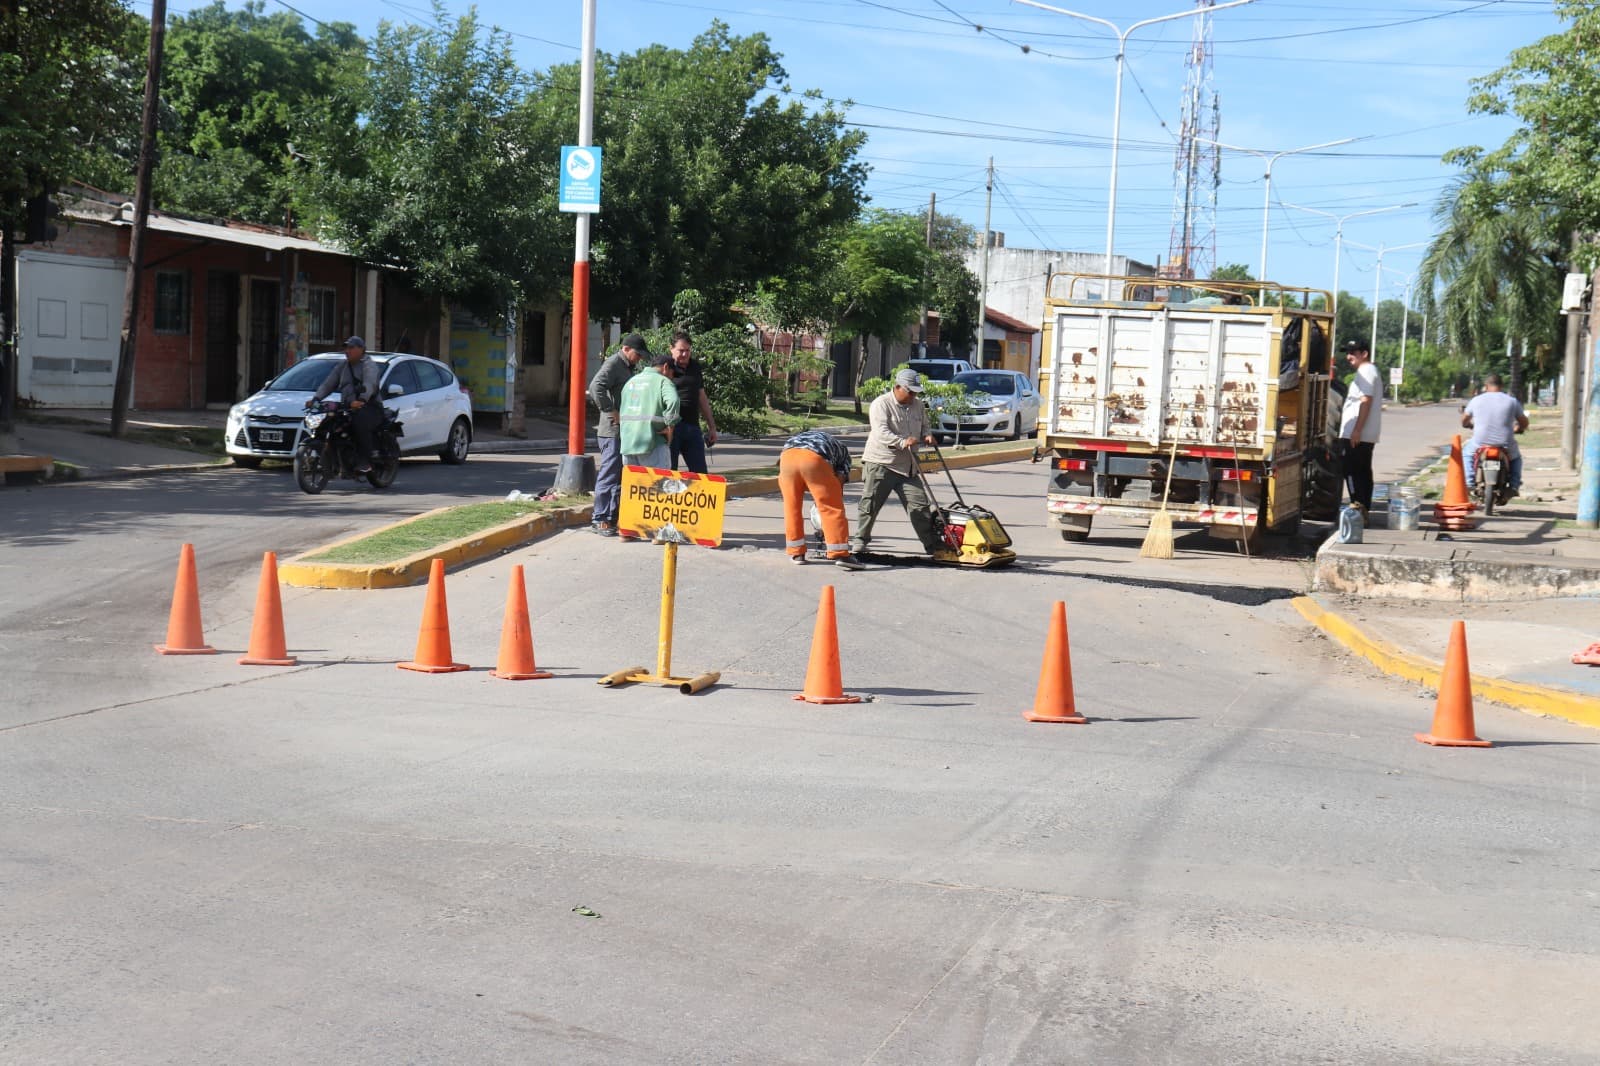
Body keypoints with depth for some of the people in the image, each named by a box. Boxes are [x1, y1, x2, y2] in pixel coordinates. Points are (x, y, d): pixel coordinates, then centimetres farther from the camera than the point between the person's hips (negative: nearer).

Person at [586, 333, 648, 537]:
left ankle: (612, 518, 19)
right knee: (609, 476, -7)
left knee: (619, 476, 12)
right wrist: (612, 412, -22)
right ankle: (600, 520, -3)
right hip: (612, 430, -10)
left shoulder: (627, 367, 19)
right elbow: (596, 387, -25)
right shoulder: (613, 364, -10)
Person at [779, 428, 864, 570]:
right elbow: (839, 482, 25)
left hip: (787, 456, 3)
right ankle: (840, 554, 1)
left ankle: (796, 553, 24)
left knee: (792, 507, 18)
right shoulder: (842, 449, 34)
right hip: (814, 459, -3)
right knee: (832, 508, 6)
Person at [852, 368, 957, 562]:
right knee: (870, 504, -2)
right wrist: (903, 442, -37)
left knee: (920, 505, 1)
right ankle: (860, 541, 12)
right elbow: (881, 432, -23)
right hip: (880, 463, -5)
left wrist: (926, 436, 0)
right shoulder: (881, 404, -10)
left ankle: (934, 547, 3)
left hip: (907, 466, 5)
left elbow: (924, 427, 25)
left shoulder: (918, 405, 12)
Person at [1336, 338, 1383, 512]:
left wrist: (1357, 429, -24)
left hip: (1355, 434, -11)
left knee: (1352, 472, -11)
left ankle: (1358, 508, -15)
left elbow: (1365, 401, -19)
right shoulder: (1370, 371, 22)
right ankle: (1364, 510, 13)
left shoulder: (1365, 372, -11)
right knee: (1363, 472, 11)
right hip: (1367, 435, 11)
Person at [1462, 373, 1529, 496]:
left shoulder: (1476, 400, 2)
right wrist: (1516, 429, 33)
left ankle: (1469, 484, 17)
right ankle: (1514, 486, 14)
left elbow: (1464, 422, 14)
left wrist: (1472, 426, 37)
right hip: (1506, 448, 0)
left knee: (1467, 452, 32)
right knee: (1516, 458, 33)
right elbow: (1524, 424, 10)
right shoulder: (1512, 401, 1)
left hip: (1480, 445, 0)